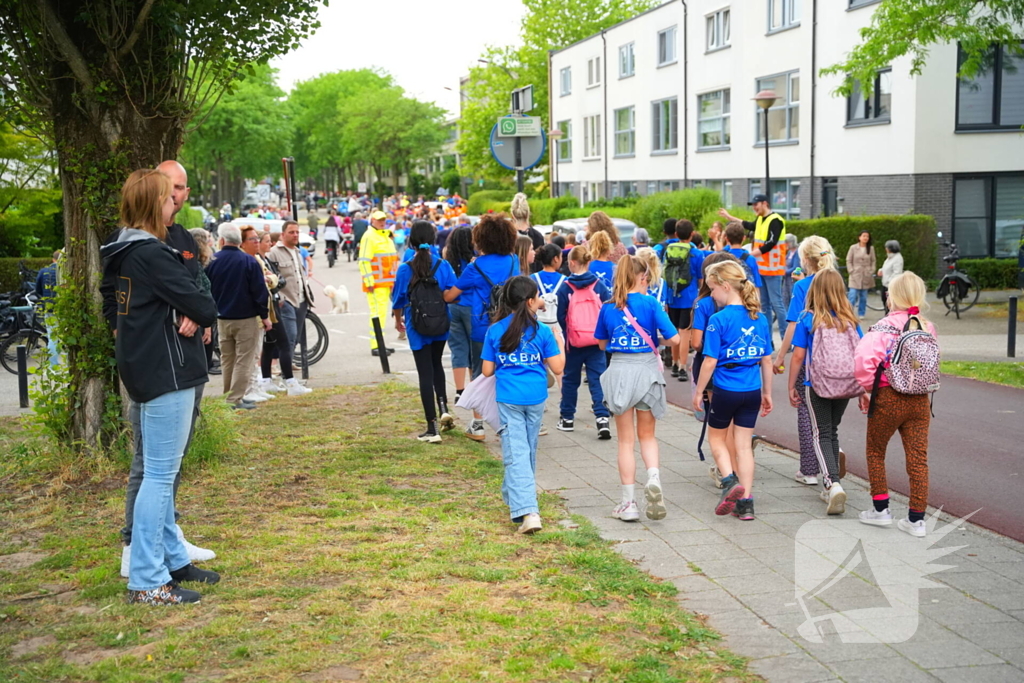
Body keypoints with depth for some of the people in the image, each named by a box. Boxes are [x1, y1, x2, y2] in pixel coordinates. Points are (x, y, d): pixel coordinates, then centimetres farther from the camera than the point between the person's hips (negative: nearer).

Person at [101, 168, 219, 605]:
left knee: (161, 471, 17)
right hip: (166, 372, -11)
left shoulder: (126, 252, 13)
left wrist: (193, 316, -3)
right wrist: (201, 315, 3)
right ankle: (146, 582, -2)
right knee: (159, 474, -6)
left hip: (150, 370, 11)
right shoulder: (151, 254, -18)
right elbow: (202, 306, -18)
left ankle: (173, 559, 28)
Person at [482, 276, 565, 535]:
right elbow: (557, 368, -2)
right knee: (529, 450, 20)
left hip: (508, 398, -1)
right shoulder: (542, 331, -5)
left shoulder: (495, 331, -3)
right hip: (536, 397, 1)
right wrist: (559, 344, 14)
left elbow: (487, 370, 0)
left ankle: (527, 511, -17)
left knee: (516, 453, -5)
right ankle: (520, 498, 37)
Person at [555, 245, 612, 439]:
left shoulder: (565, 287, -8)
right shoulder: (599, 285, -2)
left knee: (570, 379, 14)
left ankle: (567, 418, 24)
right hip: (597, 341, 1)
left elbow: (560, 316, -3)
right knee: (597, 379, 2)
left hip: (574, 341, -1)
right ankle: (602, 418, -10)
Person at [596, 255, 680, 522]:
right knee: (647, 435, 17)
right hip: (646, 369, -1)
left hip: (619, 370, 1)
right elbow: (674, 338, -10)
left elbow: (602, 344, 14)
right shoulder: (650, 303, -6)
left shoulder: (608, 307, 2)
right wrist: (658, 343, 9)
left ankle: (628, 502, 11)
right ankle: (653, 477, -10)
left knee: (626, 440, 10)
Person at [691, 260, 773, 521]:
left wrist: (698, 392, -2)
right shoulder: (760, 318, 2)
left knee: (716, 437, 17)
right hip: (752, 392, 5)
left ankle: (730, 481, -4)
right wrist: (767, 393, 17)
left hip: (726, 390, -5)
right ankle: (745, 502, 12)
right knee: (744, 445, 11)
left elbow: (710, 362, -14)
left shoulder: (718, 320, -15)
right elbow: (767, 359, 8)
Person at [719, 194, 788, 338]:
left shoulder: (775, 220, -14)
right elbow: (749, 226, 34)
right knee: (764, 304, 12)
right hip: (761, 268, 9)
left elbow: (770, 244, -21)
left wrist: (750, 254, -21)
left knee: (776, 303, -9)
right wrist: (729, 217, 36)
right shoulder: (760, 219, 13)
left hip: (772, 268, -9)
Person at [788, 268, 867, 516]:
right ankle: (831, 485, 26)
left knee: (822, 434, 3)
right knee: (832, 431, 19)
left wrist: (791, 387, 3)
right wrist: (863, 391, 8)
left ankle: (833, 482, -18)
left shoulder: (808, 320, -9)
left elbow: (798, 356, -7)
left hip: (817, 385, -4)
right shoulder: (851, 321, 0)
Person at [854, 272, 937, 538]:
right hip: (920, 400, 4)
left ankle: (881, 509, 21)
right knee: (918, 458, 7)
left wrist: (868, 386, -11)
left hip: (888, 399, -4)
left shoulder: (885, 327, -15)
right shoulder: (928, 329, 2)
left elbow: (863, 359, -26)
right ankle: (917, 519, 10)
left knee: (875, 452, 16)